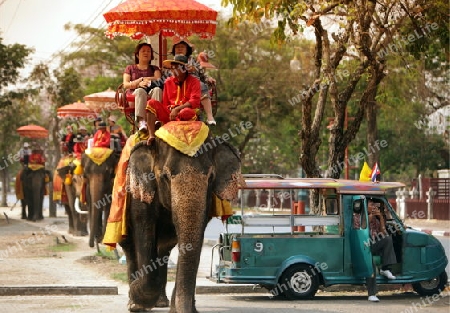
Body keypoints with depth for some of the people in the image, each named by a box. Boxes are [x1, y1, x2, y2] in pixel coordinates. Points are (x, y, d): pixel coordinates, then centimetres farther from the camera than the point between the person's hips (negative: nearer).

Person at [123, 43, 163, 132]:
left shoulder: (154, 69, 29)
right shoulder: (130, 68, 26)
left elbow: (158, 79, 6)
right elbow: (125, 84, 8)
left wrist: (141, 79, -3)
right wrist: (139, 84, -10)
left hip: (151, 93, 1)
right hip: (134, 94, -1)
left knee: (157, 89, -36)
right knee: (140, 91, -39)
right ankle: (141, 121, -61)